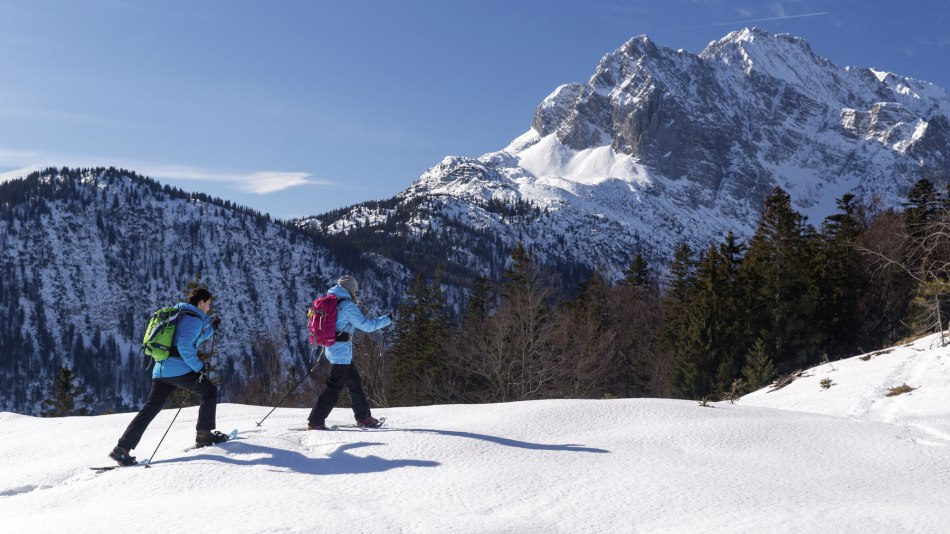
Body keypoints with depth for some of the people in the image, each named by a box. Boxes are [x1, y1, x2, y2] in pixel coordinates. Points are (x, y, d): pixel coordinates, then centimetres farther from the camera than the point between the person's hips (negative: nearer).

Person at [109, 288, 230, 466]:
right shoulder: (193, 319, -6)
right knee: (210, 392, 11)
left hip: (160, 371, 8)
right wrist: (199, 366, -15)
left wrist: (211, 328, 38)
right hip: (180, 370, -8)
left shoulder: (179, 315, 24)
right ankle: (204, 435, 11)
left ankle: (122, 448, -4)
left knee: (150, 409, 5)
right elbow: (184, 345, -20)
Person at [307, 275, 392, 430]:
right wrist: (386, 320, -3)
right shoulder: (347, 305, -14)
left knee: (355, 382, 18)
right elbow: (366, 325, -14)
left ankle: (363, 417, 27)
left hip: (331, 349, 10)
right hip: (342, 352, -10)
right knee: (334, 387, -6)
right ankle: (315, 421, -6)